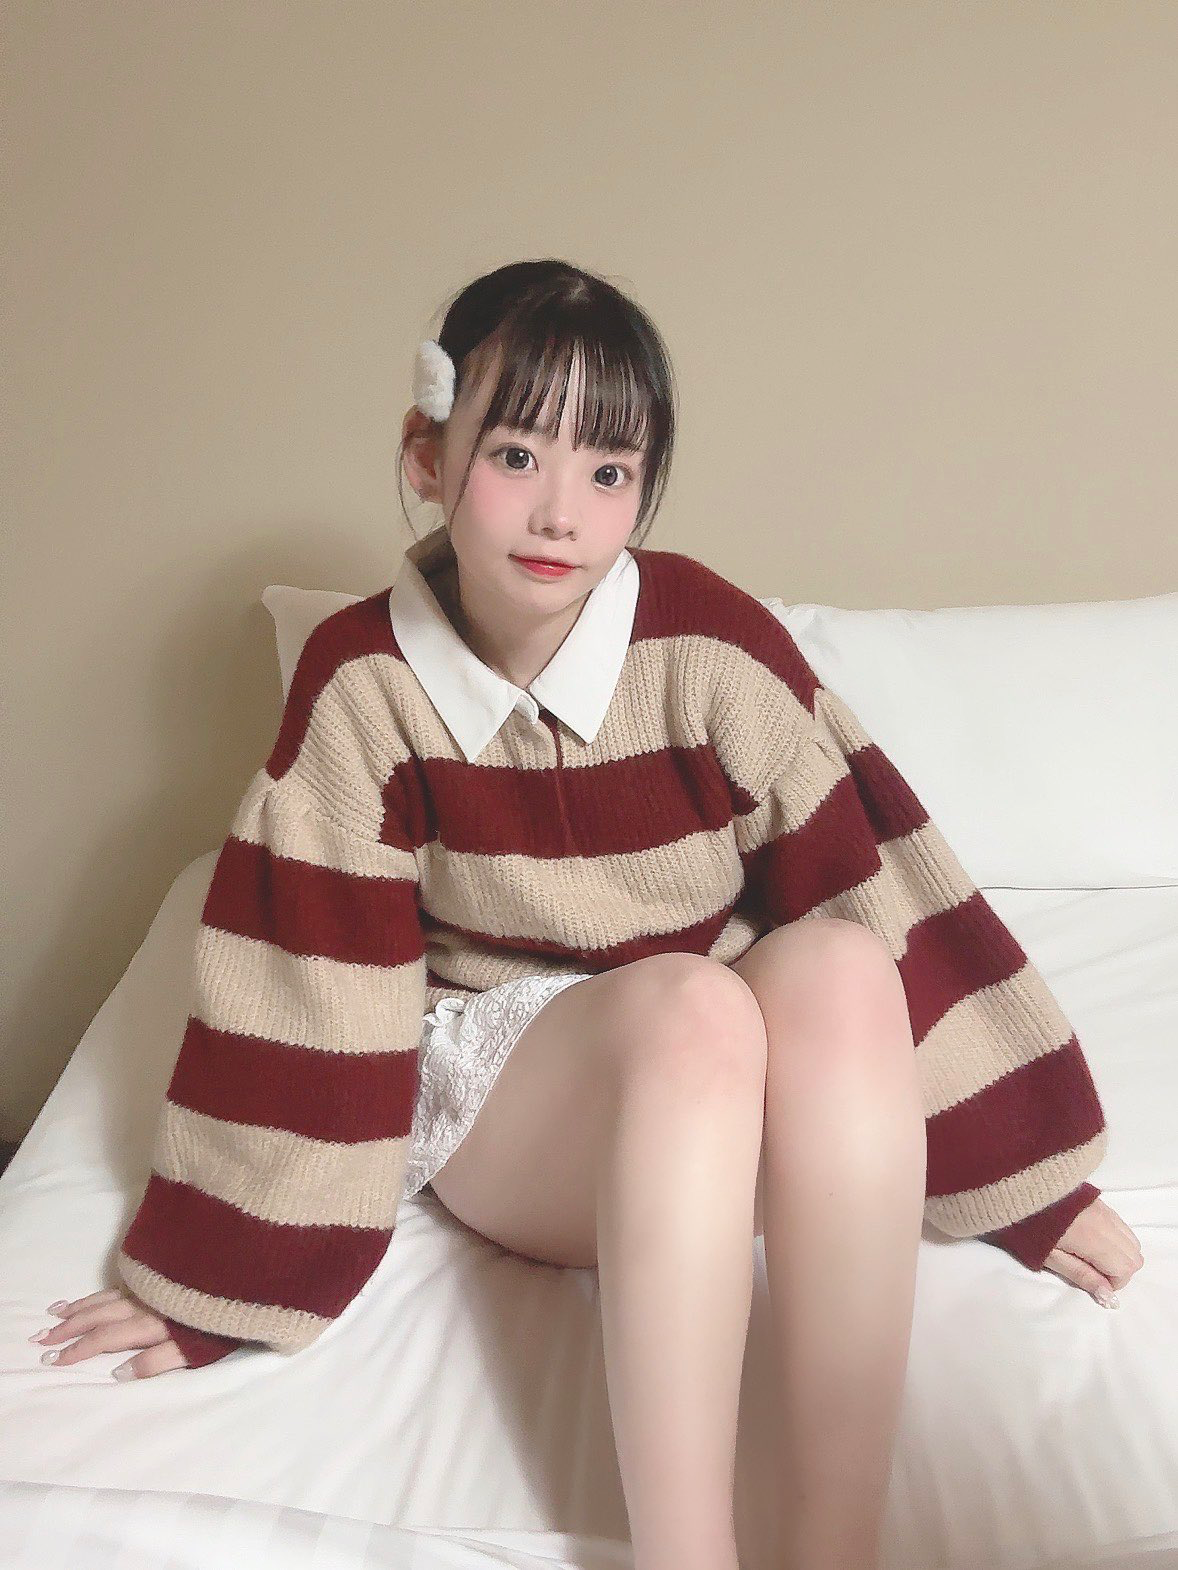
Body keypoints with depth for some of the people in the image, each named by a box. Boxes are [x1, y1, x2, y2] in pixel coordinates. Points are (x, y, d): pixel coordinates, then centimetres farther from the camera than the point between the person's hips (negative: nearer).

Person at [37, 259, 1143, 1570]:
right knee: (691, 1003, -34)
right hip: (491, 1086, -1)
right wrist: (206, 1281, -6)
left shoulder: (709, 638, -12)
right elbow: (306, 975, -8)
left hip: (727, 1094, 2)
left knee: (836, 969, -32)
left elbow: (877, 885, -10)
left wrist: (1035, 1172, -5)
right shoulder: (363, 677, -10)